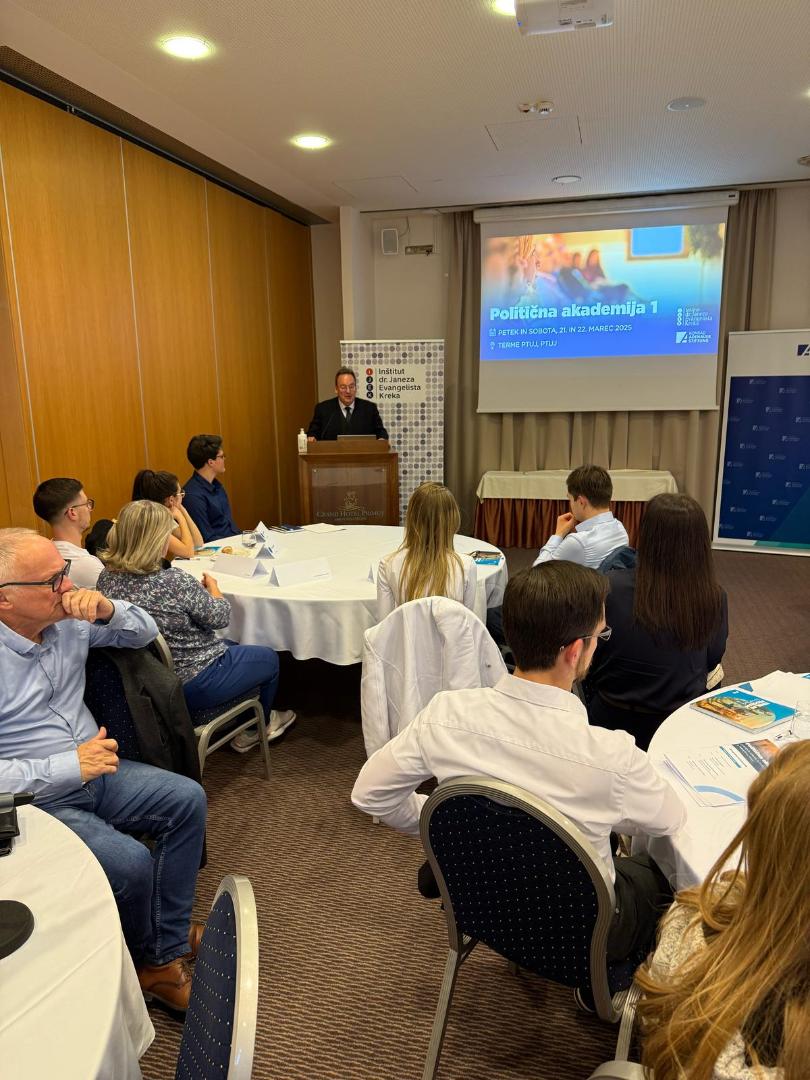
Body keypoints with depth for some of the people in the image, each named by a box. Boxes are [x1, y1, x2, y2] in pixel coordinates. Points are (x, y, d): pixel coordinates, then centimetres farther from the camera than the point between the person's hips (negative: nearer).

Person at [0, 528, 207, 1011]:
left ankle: (169, 939, 6)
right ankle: (156, 958, 8)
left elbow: (144, 632, 7)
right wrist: (68, 766, -24)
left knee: (188, 799, -4)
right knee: (131, 862, -23)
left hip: (94, 772, 7)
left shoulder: (69, 618, -5)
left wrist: (108, 609, -15)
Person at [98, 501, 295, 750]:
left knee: (232, 646, 30)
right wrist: (212, 586, 4)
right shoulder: (174, 582, -31)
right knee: (269, 659, 18)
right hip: (192, 685, -8)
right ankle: (253, 730, 40)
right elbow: (220, 617, -15)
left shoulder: (106, 578, -8)